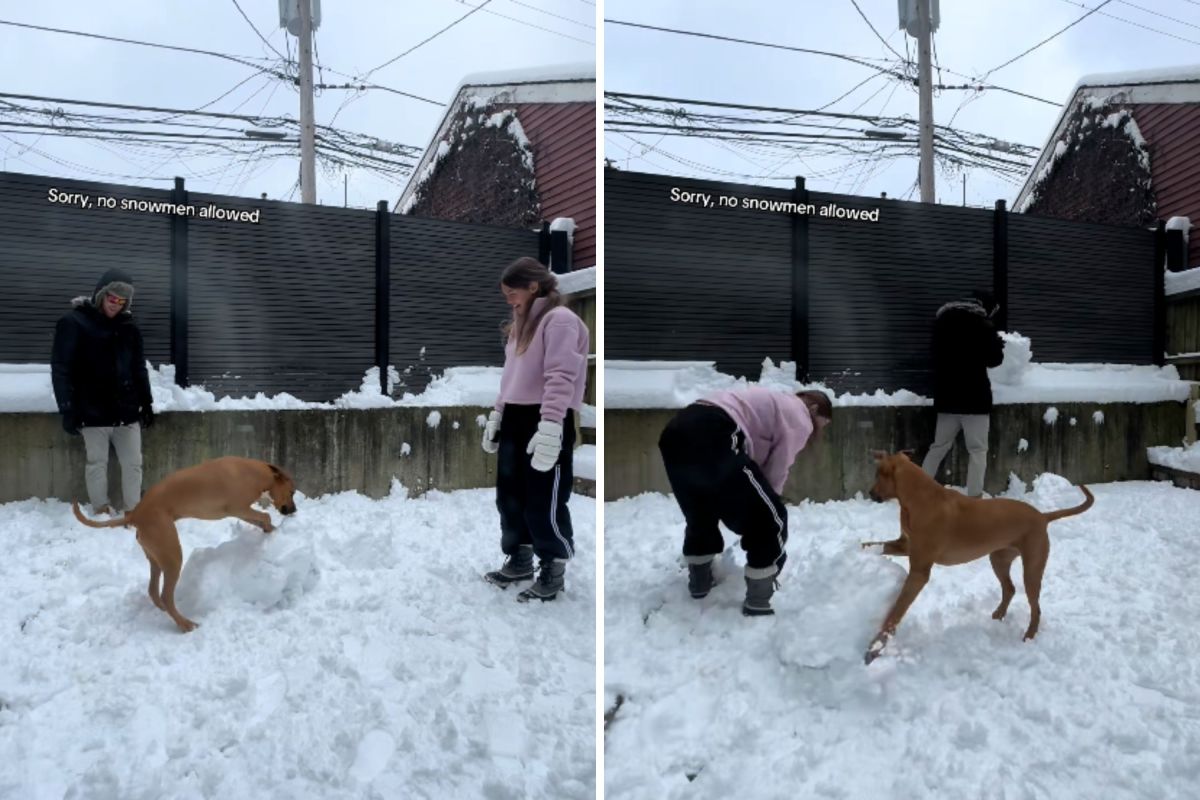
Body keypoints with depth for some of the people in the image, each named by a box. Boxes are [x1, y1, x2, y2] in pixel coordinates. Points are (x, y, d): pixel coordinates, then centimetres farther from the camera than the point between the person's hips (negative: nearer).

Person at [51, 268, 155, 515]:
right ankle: (102, 512, 14)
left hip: (126, 410, 4)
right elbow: (61, 369, -8)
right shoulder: (73, 322, -5)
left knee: (133, 463, 6)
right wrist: (67, 409, -13)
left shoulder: (128, 326, 9)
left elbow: (139, 368, 15)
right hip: (93, 411, -4)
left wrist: (146, 402, 10)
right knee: (97, 463, 4)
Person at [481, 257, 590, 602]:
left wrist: (549, 427, -26)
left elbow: (560, 378, -20)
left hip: (545, 423, -9)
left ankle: (553, 572, 14)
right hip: (515, 420, 9)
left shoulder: (560, 319, -11)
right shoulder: (521, 324, 19)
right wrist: (497, 415, 19)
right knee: (509, 496, 15)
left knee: (544, 502, -2)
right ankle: (520, 560, 32)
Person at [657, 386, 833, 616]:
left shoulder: (778, 404, 37)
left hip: (677, 431, 10)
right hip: (712, 438, -10)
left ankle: (699, 582, 45)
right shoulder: (799, 418, 10)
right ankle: (757, 606, 11)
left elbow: (758, 465, 33)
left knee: (700, 513, 31)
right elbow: (776, 473, 9)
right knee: (769, 519, 4)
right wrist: (767, 504, 23)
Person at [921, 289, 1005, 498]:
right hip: (974, 396, -6)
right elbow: (994, 359, -3)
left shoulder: (941, 320, 9)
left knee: (939, 446, 14)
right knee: (978, 451, 1)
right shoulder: (982, 325, -9)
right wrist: (997, 343, 18)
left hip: (946, 395, 6)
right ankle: (973, 498, -2)